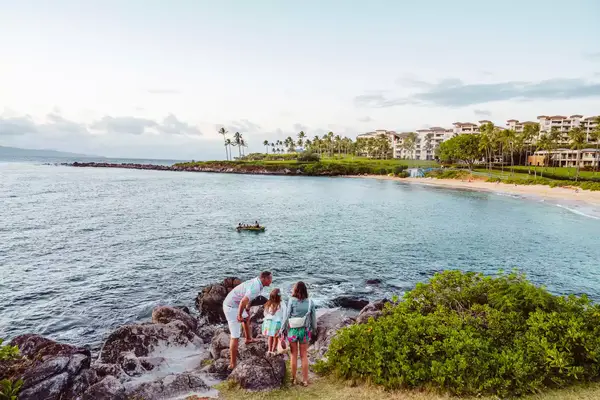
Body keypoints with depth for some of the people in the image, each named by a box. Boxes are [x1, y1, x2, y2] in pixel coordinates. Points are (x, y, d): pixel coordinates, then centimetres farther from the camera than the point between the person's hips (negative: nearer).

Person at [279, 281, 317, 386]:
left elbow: (286, 316, -7)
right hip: (305, 331, 1)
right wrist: (313, 330, 17)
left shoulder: (291, 300, -8)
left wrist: (282, 330, 2)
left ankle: (293, 379, 19)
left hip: (293, 330, -1)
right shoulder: (310, 302, -2)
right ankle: (305, 380, 15)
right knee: (304, 356, 11)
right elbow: (313, 318, 4)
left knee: (294, 355, 12)